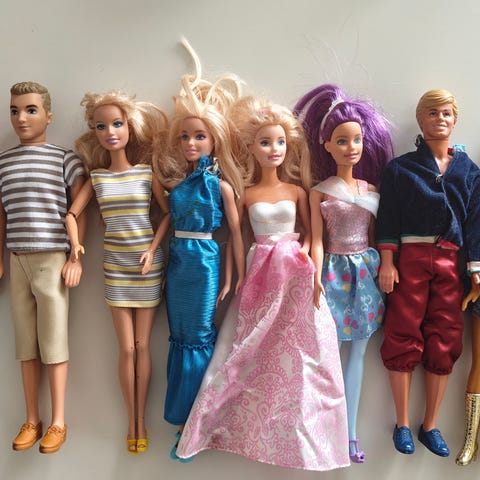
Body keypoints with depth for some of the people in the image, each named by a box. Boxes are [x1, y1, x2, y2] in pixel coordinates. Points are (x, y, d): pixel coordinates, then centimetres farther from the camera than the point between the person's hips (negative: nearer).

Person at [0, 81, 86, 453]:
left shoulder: (65, 158, -1)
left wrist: (76, 258, -6)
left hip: (53, 258, -4)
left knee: (54, 341, 2)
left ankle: (58, 422, 15)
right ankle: (32, 421, 21)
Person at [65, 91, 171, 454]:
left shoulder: (147, 173, -2)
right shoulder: (96, 176, 4)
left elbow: (168, 213, -1)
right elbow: (73, 213, 7)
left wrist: (153, 250, -10)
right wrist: (76, 245, -9)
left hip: (147, 264, -1)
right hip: (115, 266, 1)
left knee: (142, 346, 5)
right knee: (126, 348, 3)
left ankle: (141, 421, 19)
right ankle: (132, 422, 18)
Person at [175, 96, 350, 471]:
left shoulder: (296, 190, 4)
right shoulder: (246, 195, 3)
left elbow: (309, 230, 10)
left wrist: (303, 252, -8)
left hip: (294, 273, 1)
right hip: (260, 274, 0)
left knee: (296, 351, 3)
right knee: (253, 352, 5)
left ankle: (297, 432, 21)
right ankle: (252, 427, 22)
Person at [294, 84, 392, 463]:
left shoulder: (371, 190, 7)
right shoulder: (320, 192, -3)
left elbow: (373, 236, 9)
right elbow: (317, 240, -6)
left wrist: (383, 269, 2)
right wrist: (316, 276, -17)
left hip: (365, 271, 4)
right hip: (335, 271, -4)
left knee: (358, 351, 9)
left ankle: (350, 432, 20)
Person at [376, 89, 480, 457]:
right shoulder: (400, 168, 2)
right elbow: (388, 219, -2)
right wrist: (387, 262, -10)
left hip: (450, 263, 3)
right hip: (410, 259, -3)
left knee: (445, 343, 6)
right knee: (404, 340, 2)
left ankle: (430, 426, 20)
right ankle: (402, 424, 16)